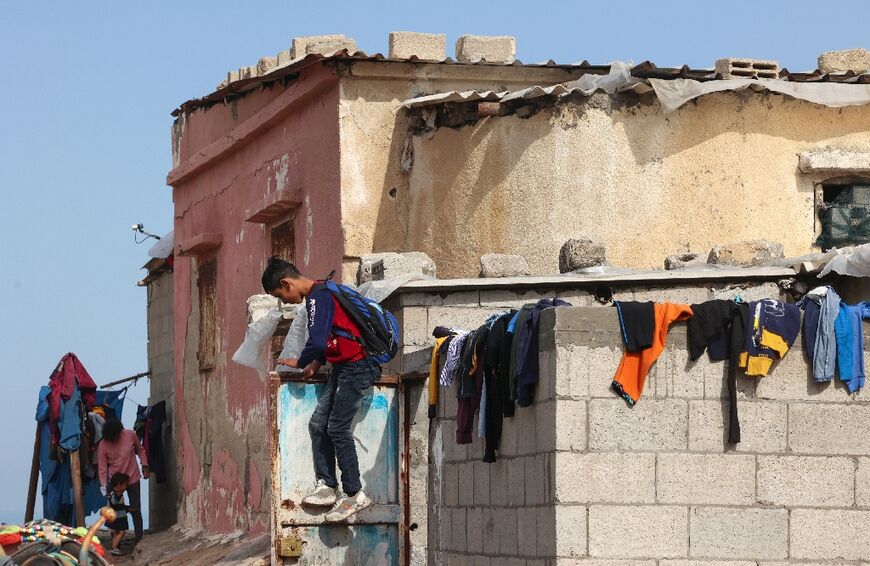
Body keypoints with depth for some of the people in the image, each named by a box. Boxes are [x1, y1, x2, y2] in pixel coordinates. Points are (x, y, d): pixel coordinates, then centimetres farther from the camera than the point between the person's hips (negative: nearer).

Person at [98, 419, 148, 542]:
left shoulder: (130, 435, -12)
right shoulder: (103, 445, -14)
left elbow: (140, 450, 7)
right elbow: (102, 468, -12)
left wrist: (145, 466, -1)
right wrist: (104, 486, -20)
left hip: (132, 478, 0)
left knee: (136, 511, 5)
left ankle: (139, 540, 15)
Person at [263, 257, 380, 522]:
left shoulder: (318, 297, -16)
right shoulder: (319, 295, 16)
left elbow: (317, 342, -24)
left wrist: (299, 363, -6)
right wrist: (316, 363, 10)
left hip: (357, 367, -10)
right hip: (343, 367, 10)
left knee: (338, 428, -10)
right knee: (318, 424, 5)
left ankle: (355, 495, -6)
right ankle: (327, 486, 5)